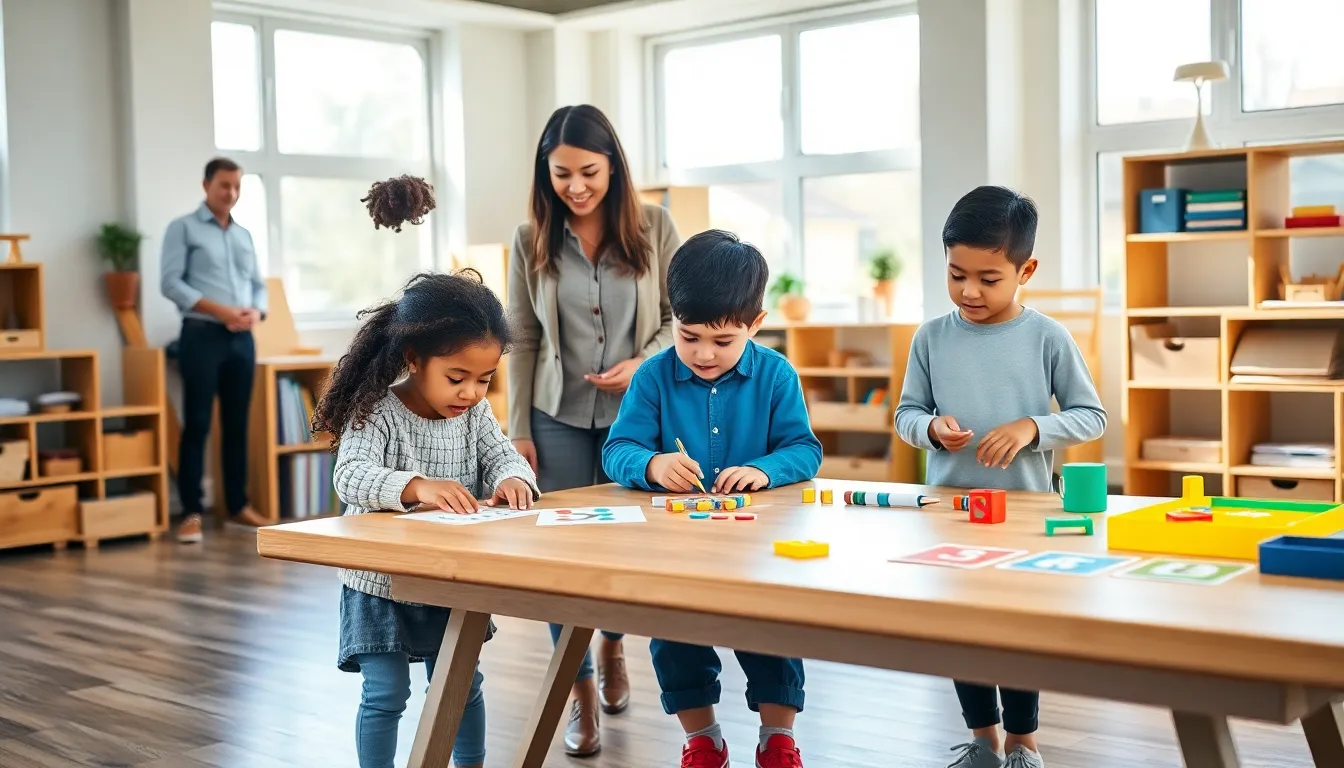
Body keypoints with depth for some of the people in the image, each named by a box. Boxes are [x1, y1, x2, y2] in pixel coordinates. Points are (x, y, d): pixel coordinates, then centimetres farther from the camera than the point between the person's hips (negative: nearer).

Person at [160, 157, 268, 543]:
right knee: (197, 424, -6)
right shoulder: (183, 228, 2)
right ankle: (191, 512, -3)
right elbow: (171, 282, -7)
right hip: (203, 336, -5)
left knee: (237, 424, 8)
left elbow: (258, 284, 19)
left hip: (242, 338, 5)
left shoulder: (244, 235, 18)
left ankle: (239, 504, 15)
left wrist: (256, 312, -4)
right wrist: (218, 309, -16)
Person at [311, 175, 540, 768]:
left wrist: (513, 478, -31)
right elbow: (350, 476, -33)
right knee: (385, 696, 0)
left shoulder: (474, 414, -4)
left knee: (462, 686, 18)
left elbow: (503, 455, -7)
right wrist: (416, 486, -49)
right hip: (383, 581, -5)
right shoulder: (376, 415, -21)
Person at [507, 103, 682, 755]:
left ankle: (612, 647, 41)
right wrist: (519, 431, 0)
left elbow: (682, 315, 1)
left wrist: (643, 364, -17)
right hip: (559, 417, 0)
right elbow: (523, 341, 1)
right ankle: (581, 694, 13)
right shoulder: (531, 240, -1)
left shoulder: (654, 227, -4)